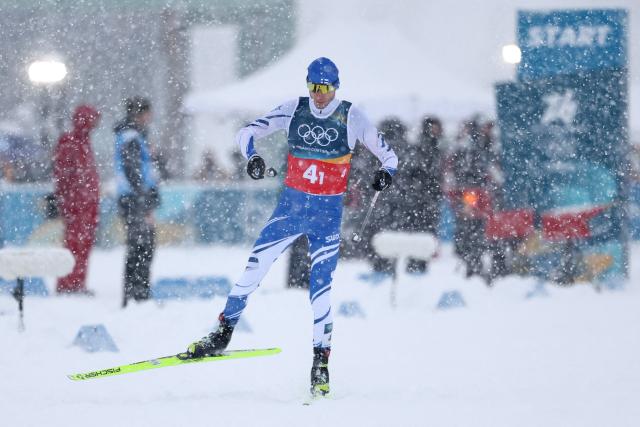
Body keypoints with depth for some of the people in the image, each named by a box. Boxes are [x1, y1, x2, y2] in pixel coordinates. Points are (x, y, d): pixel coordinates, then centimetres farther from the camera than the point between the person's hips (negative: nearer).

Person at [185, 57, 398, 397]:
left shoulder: (350, 117, -4)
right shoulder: (294, 110, 2)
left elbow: (386, 151, 1)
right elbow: (247, 132, 6)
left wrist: (386, 171, -21)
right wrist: (252, 156, -16)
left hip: (328, 212, -3)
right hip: (291, 204, 3)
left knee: (320, 286, -9)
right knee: (253, 269, -2)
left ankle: (321, 363, -3)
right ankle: (223, 334, 11)